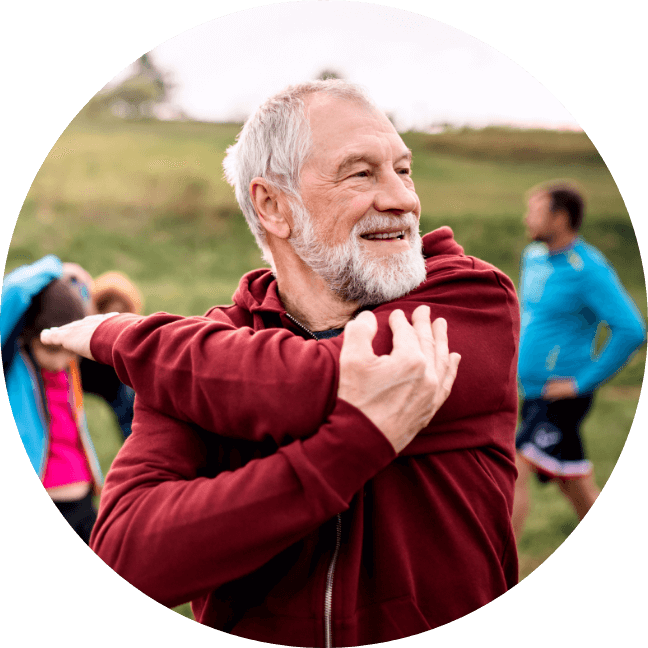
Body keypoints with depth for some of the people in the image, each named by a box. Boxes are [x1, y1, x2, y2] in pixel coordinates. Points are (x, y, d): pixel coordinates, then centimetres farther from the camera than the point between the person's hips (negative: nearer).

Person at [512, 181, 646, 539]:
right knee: (580, 491, 14)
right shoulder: (534, 256, 9)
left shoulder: (588, 269, -16)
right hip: (534, 393, 8)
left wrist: (584, 381, -19)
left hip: (562, 398, -8)